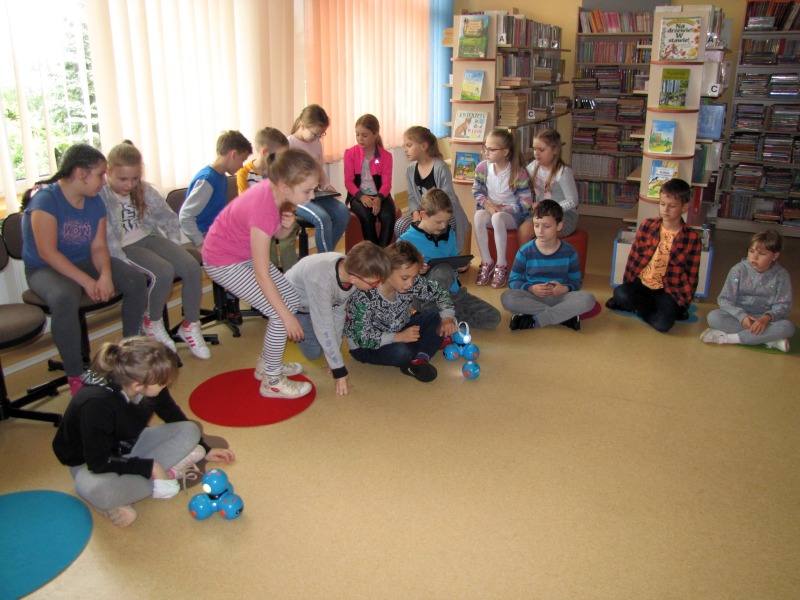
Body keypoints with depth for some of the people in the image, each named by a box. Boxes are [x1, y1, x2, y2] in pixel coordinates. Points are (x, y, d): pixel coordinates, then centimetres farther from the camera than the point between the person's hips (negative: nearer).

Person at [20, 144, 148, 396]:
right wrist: (87, 282, -29)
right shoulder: (46, 199, -19)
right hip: (45, 269, -6)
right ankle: (75, 376, -24)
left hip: (84, 262, 6)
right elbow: (47, 253, -24)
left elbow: (98, 246, -2)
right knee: (65, 298, -39)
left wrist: (106, 275, -23)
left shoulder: (95, 202, 2)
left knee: (136, 280, -14)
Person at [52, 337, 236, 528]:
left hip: (129, 446, 6)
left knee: (190, 432, -14)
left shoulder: (148, 386, -17)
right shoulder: (96, 404, -35)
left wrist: (205, 450, 8)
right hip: (90, 462, -6)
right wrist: (149, 467, -29)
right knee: (98, 490, -41)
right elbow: (98, 463, -29)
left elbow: (174, 417, 2)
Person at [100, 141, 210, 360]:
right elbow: (105, 239, -21)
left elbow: (169, 218, 13)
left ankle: (190, 326, 0)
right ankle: (152, 323, -2)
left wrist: (174, 249, 3)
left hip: (148, 237, 6)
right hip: (124, 247, -6)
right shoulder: (100, 196, -14)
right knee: (164, 272, -31)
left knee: (192, 267, -17)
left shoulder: (144, 189, 4)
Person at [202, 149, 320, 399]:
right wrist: (287, 317, -21)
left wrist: (288, 226, -20)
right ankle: (272, 382, 6)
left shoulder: (277, 190, -14)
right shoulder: (262, 209, -36)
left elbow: (279, 234, 5)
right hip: (223, 262, -9)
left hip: (245, 254, 9)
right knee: (280, 314, -12)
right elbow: (262, 275, -29)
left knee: (293, 300, 9)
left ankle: (266, 364, 25)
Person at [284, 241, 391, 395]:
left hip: (320, 299, 5)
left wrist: (335, 353, -10)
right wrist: (339, 370, -32)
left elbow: (339, 311, -15)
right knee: (314, 352, -13)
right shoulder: (321, 280, -45)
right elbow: (324, 326, -37)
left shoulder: (351, 268, -26)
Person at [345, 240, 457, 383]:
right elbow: (364, 339, -28)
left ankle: (421, 359, -19)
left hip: (398, 332, 6)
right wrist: (398, 337, -32)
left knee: (438, 319, -10)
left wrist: (447, 317, -17)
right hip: (364, 347, -6)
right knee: (402, 352, -35)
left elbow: (439, 292, 0)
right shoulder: (364, 296, -31)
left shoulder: (413, 283, -16)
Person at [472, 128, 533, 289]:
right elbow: (477, 190, 6)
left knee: (497, 218, -38)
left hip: (512, 213, -3)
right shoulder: (482, 167, -6)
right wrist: (486, 204, -14)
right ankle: (486, 262, -20)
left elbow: (525, 202, -13)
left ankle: (501, 265, -25)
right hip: (490, 209, 4)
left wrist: (502, 209, -20)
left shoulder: (518, 172, -15)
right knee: (478, 216, -32)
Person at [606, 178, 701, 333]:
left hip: (669, 290, -3)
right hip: (643, 283, 3)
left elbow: (691, 275, -3)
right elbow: (634, 257, 3)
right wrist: (627, 285, 1)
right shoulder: (647, 226, -2)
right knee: (620, 293, -28)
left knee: (662, 324, -29)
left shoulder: (692, 238, -7)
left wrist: (683, 302, -5)